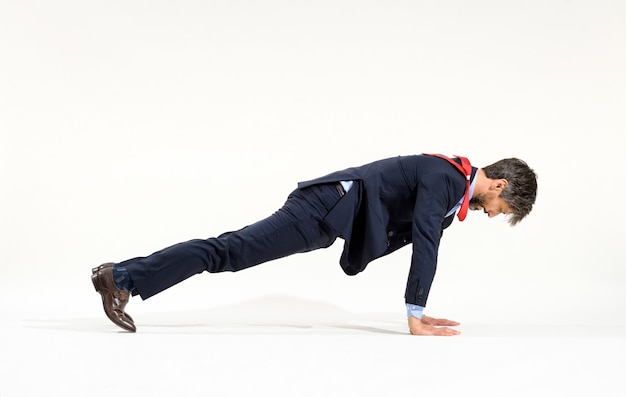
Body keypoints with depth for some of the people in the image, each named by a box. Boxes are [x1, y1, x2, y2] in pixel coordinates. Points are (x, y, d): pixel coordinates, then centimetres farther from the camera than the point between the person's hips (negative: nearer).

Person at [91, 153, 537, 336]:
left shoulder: (454, 186, 16)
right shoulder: (443, 177, -14)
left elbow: (424, 243, 23)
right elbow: (424, 244, -21)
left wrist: (420, 310, 22)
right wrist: (416, 317, -18)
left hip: (333, 213, 9)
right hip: (330, 206, -9)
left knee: (232, 253, 6)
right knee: (232, 251, -13)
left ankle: (124, 275, 6)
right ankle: (122, 276, -12)